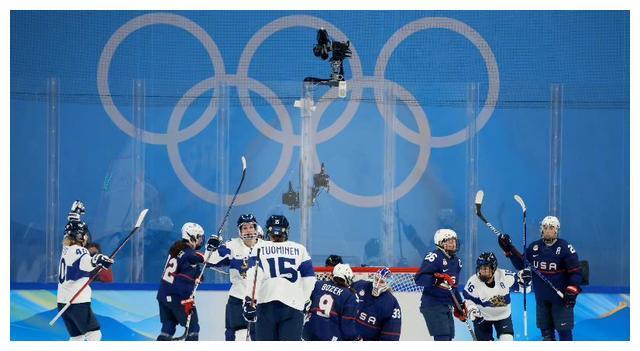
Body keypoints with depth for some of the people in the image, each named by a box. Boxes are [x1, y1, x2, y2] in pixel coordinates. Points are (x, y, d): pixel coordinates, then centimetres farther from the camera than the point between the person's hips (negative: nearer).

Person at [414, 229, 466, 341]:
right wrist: (437, 279, -34)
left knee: (448, 337, 10)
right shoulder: (434, 256, -13)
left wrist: (459, 306, 22)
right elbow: (419, 279, -21)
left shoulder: (456, 261, 15)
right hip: (432, 305, -9)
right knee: (442, 336, -17)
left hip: (447, 306, 9)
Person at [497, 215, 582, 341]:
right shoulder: (534, 247, 4)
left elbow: (576, 271, -10)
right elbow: (521, 264, 14)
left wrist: (572, 291, -19)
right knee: (546, 330, 13)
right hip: (541, 297, 5)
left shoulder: (565, 248, -11)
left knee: (564, 330, -4)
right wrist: (509, 249, 5)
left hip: (561, 297, -5)